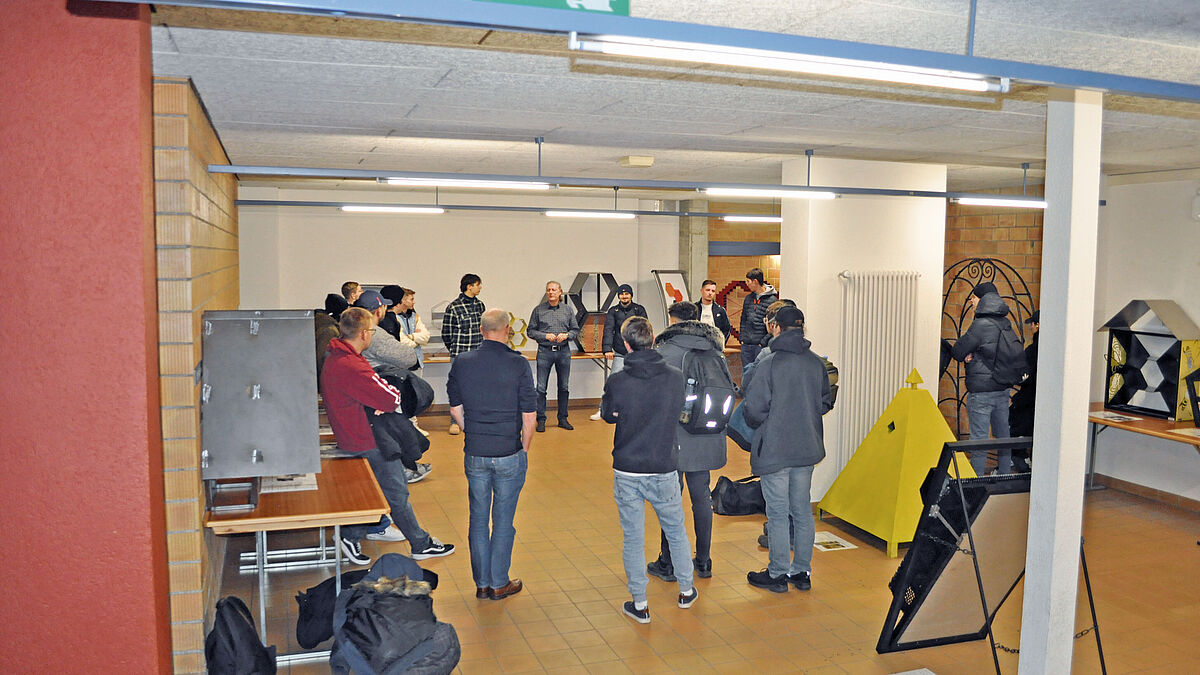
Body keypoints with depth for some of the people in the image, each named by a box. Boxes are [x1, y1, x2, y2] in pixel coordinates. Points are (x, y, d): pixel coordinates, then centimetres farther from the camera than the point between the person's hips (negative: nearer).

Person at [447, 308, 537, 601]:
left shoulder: (461, 363, -2)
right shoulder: (518, 364, -12)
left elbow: (455, 409, 7)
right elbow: (529, 414, -9)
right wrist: (525, 447, 5)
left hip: (475, 454, 3)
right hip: (510, 455, -3)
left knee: (478, 519, 14)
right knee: (503, 520, 9)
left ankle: (482, 583, 24)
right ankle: (499, 584, 19)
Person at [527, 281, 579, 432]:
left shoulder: (568, 310, 8)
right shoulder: (538, 310, 2)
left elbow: (576, 330, 10)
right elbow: (530, 331, 2)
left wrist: (566, 335, -10)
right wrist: (545, 336, -12)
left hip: (564, 351, 2)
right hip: (545, 351, -2)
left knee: (564, 387, 8)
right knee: (541, 388, -3)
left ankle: (563, 418, 18)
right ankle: (541, 420, 6)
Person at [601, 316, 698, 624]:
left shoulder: (616, 382, -14)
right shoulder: (676, 377, -9)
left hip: (627, 472, -1)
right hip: (664, 469, 2)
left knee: (633, 538, 10)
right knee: (676, 531, 21)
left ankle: (639, 604, 18)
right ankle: (686, 591, 35)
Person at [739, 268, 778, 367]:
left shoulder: (772, 300, -7)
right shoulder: (748, 298, 12)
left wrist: (764, 342, -14)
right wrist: (742, 337, 7)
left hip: (761, 345, -6)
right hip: (745, 344, 6)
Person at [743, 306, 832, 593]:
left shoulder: (770, 363, -16)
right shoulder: (817, 363, 0)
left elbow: (754, 407, -17)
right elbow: (826, 403, 9)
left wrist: (756, 424, 3)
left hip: (775, 449, -5)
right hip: (807, 448, 6)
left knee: (777, 513, 4)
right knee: (802, 510, 15)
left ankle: (778, 574, 14)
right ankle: (802, 572, 25)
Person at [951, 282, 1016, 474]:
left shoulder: (980, 325, -18)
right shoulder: (1006, 323, 6)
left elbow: (957, 352, -13)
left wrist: (967, 354, 8)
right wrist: (972, 354, 1)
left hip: (981, 392, -7)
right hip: (1003, 388, 8)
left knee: (979, 439, -3)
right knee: (1003, 436, 16)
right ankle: (1004, 475, 27)